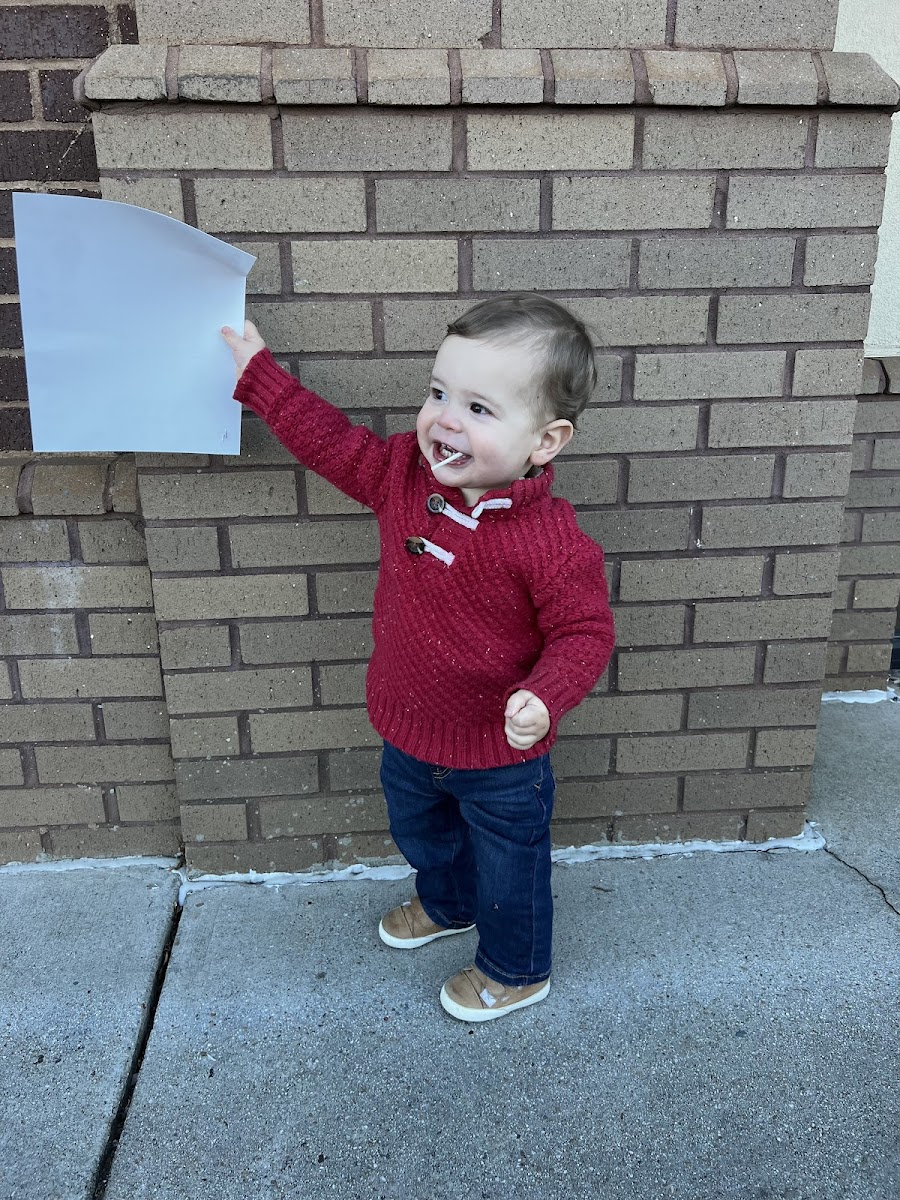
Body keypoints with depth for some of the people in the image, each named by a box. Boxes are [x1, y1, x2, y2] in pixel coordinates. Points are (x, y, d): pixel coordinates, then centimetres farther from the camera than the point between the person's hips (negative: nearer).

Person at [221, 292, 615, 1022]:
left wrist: (545, 696, -40)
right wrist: (258, 372, 6)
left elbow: (584, 633, -21)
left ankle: (517, 971, 50)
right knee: (420, 831, 33)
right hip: (409, 731, 7)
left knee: (508, 867, 20)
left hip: (502, 754, -6)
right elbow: (336, 443, 1)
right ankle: (446, 906, 66)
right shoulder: (405, 472, -13)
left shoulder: (554, 544, -31)